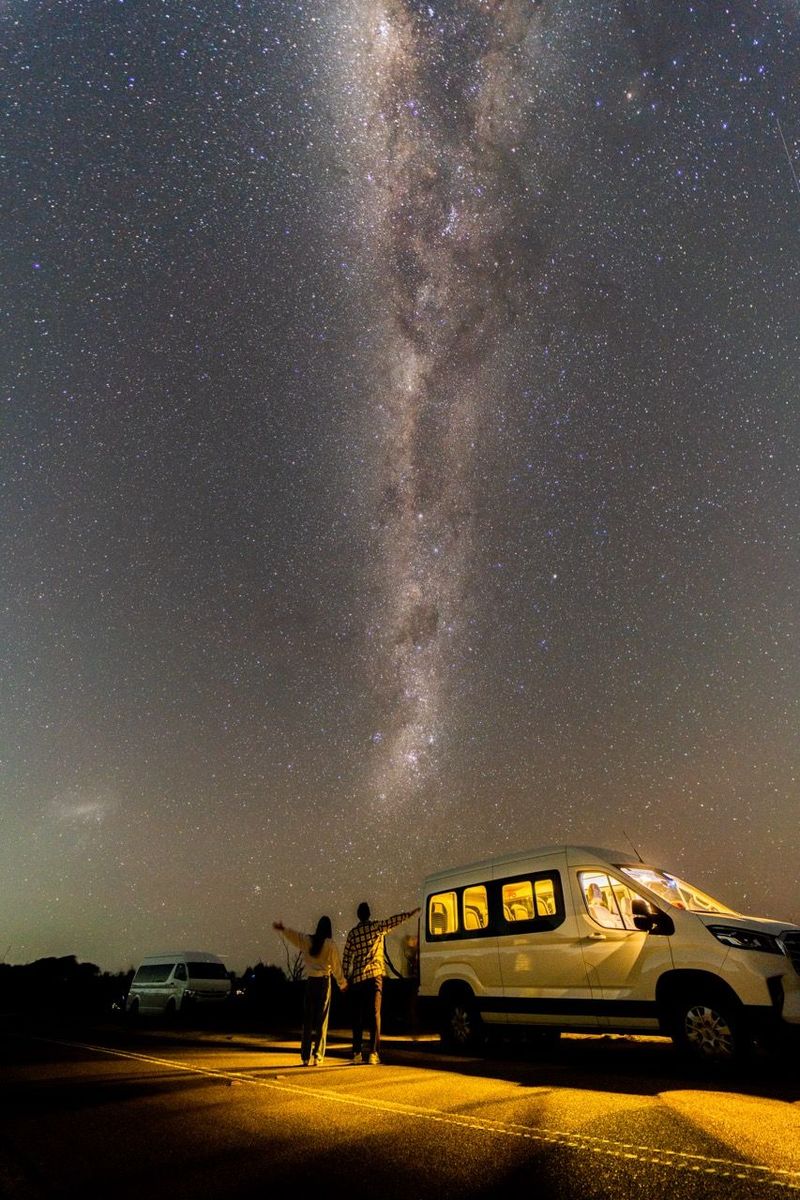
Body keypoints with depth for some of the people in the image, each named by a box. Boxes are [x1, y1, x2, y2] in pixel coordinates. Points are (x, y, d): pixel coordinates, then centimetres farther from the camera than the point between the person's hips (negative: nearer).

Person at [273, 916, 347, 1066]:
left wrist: (282, 929, 15)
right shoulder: (330, 944, -6)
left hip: (310, 981, 3)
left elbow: (293, 934, 2)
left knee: (308, 1020, 11)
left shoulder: (307, 940, -1)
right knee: (321, 1020, 6)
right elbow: (336, 966, 0)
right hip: (324, 981, -2)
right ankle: (317, 1056, 5)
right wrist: (342, 982, 13)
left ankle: (306, 1057, 13)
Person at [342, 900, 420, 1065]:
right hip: (374, 977, -2)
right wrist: (411, 913, 8)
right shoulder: (377, 926, -3)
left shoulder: (352, 933, 5)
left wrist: (346, 978, 16)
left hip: (357, 979, 3)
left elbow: (346, 958, 6)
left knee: (357, 1016, 12)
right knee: (374, 1015, 2)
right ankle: (372, 1053, -3)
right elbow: (395, 919, -1)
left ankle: (357, 1053, 15)